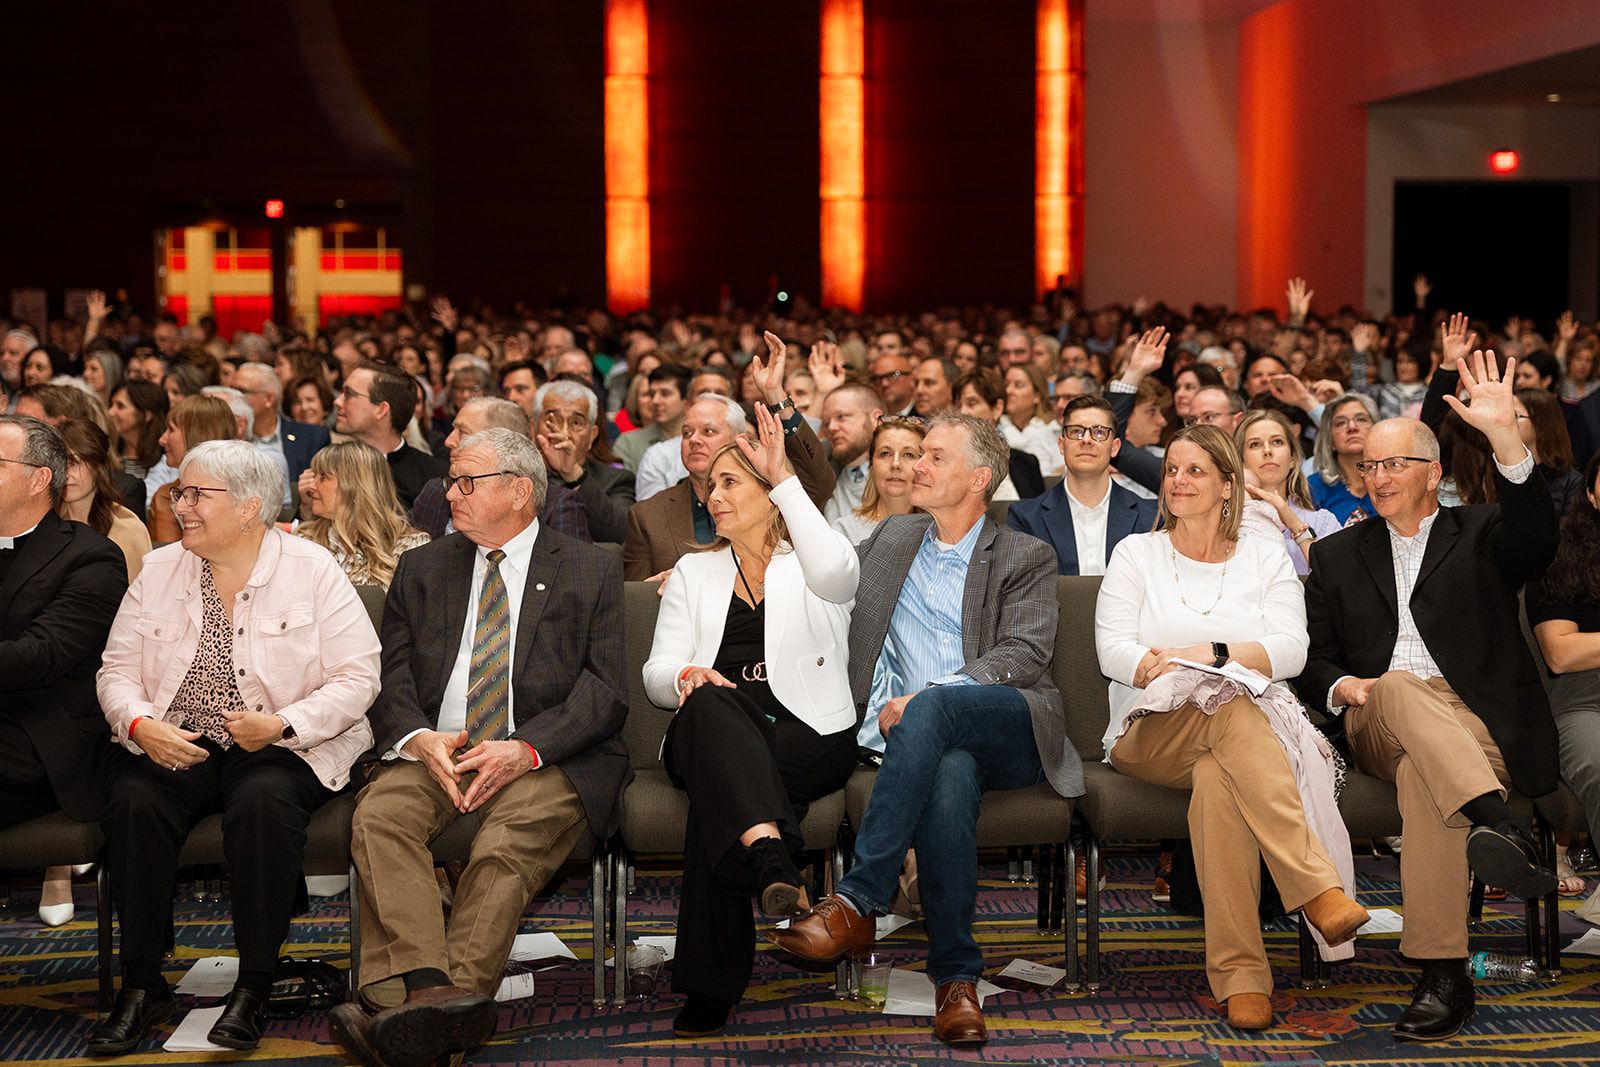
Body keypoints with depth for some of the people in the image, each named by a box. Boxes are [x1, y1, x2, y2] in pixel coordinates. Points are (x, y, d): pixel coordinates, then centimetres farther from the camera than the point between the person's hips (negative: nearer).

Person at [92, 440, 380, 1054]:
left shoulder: (313, 572, 0)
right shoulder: (159, 571, 11)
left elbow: (358, 677, -5)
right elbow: (117, 670, 9)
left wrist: (282, 725, -19)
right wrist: (142, 726, -13)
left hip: (284, 746, -3)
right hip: (173, 743, 3)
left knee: (263, 801, -36)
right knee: (135, 801, -29)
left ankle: (254, 986, -24)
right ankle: (141, 985, -17)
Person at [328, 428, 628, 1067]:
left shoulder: (592, 573, 11)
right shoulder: (421, 570, 21)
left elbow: (606, 689, 0)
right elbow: (391, 678, 11)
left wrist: (526, 749, -16)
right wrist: (418, 738, -12)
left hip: (545, 758, -2)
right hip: (433, 751, 3)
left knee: (507, 844, -34)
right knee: (379, 814, -29)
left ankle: (454, 999, -44)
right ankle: (423, 992, -44)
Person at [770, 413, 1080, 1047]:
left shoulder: (1027, 559, 13)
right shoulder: (893, 539, 26)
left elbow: (1023, 655, -2)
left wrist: (925, 697, -17)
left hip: (1009, 729, -2)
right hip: (916, 734, 2)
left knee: (933, 709, -38)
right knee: (950, 775, -37)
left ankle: (857, 902, -39)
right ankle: (956, 976, -34)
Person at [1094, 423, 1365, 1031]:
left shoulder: (1266, 560, 17)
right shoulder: (1136, 553, 16)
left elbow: (1290, 650, 0)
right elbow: (1112, 649, 2)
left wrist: (1211, 652, -16)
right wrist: (1155, 670, -20)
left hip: (1250, 726, 2)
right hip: (1152, 735, -1)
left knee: (1217, 776, -39)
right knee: (1231, 709, -38)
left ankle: (1238, 971, -43)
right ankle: (1319, 890, -49)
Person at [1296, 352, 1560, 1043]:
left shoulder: (1479, 534, 15)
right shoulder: (1339, 553, 24)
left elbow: (1536, 541, -11)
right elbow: (1313, 657, 20)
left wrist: (1505, 437, -25)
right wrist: (1341, 688, -6)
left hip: (1476, 726, -2)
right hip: (1375, 721, 2)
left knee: (1421, 768, -38)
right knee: (1401, 689, -36)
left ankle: (1442, 975, -44)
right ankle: (1497, 824, -56)